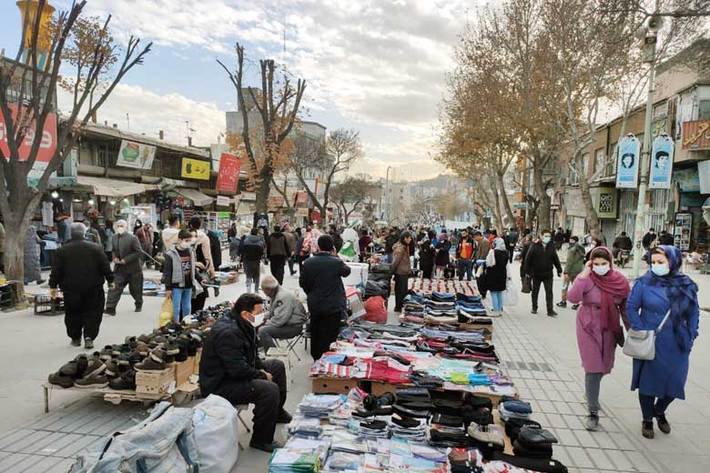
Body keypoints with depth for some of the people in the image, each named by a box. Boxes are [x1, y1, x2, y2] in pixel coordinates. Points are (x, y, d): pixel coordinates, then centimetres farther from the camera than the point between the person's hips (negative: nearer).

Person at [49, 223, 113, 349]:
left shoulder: (62, 250, 1)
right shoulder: (95, 248, -1)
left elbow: (56, 271, 1)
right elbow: (105, 267, -1)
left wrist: (53, 286, 8)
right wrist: (110, 280, 8)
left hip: (71, 289, 1)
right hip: (93, 288, -1)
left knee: (73, 313, 14)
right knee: (92, 313, 5)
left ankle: (75, 338, 21)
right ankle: (89, 337, -5)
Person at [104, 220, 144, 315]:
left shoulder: (132, 238, -13)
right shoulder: (114, 237, 3)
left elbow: (138, 252, -16)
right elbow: (113, 250, 17)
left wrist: (125, 260, -20)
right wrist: (114, 258, -4)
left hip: (133, 268, -4)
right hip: (119, 268, 4)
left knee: (135, 289, 11)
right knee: (115, 287, -7)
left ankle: (139, 304, 35)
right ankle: (110, 308, -7)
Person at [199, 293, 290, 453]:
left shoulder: (241, 325, 3)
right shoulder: (227, 333, -29)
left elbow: (252, 354, 16)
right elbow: (238, 369, -31)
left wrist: (261, 369, -1)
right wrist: (263, 376, -17)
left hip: (235, 372, 11)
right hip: (219, 385, -11)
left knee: (277, 366, 16)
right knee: (269, 389, -28)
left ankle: (277, 412, 34)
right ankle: (261, 440, -11)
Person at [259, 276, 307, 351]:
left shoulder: (283, 296, -22)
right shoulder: (275, 295, 12)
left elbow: (280, 319, -28)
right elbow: (271, 313, 24)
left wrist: (266, 324, -15)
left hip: (293, 327, -11)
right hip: (285, 323, 11)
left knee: (263, 331, -23)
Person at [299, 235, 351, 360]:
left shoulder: (308, 262, -6)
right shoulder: (336, 262, -17)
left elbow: (302, 282, 3)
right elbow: (347, 271, 4)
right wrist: (335, 256, 5)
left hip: (314, 305, 4)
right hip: (334, 306, -4)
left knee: (315, 335, 18)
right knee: (329, 336, 5)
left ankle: (316, 359, 33)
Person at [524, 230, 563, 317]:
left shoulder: (552, 247, 1)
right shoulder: (535, 246, -7)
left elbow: (556, 259, 10)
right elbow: (528, 259, -5)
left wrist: (559, 270, 10)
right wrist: (527, 271, -7)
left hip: (548, 274, 1)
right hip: (536, 273, -1)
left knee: (549, 292, -2)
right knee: (535, 292, 13)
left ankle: (550, 310, 2)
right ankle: (534, 308, 27)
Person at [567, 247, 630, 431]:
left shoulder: (621, 280, -5)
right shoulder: (586, 279, -14)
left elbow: (625, 306, 7)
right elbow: (573, 298, -29)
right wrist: (583, 275, -29)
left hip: (609, 329, 4)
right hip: (589, 328, -4)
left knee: (603, 367, 17)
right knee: (593, 369, -5)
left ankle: (591, 394, 47)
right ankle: (593, 412, 6)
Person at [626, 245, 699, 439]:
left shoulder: (686, 285, -1)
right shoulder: (644, 283, -9)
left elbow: (693, 313, 9)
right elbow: (631, 308, -3)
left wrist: (691, 336, 4)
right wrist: (641, 332, -9)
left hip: (676, 345, 3)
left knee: (674, 382, 10)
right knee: (649, 381, 8)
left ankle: (659, 411, 41)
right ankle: (647, 420, 29)